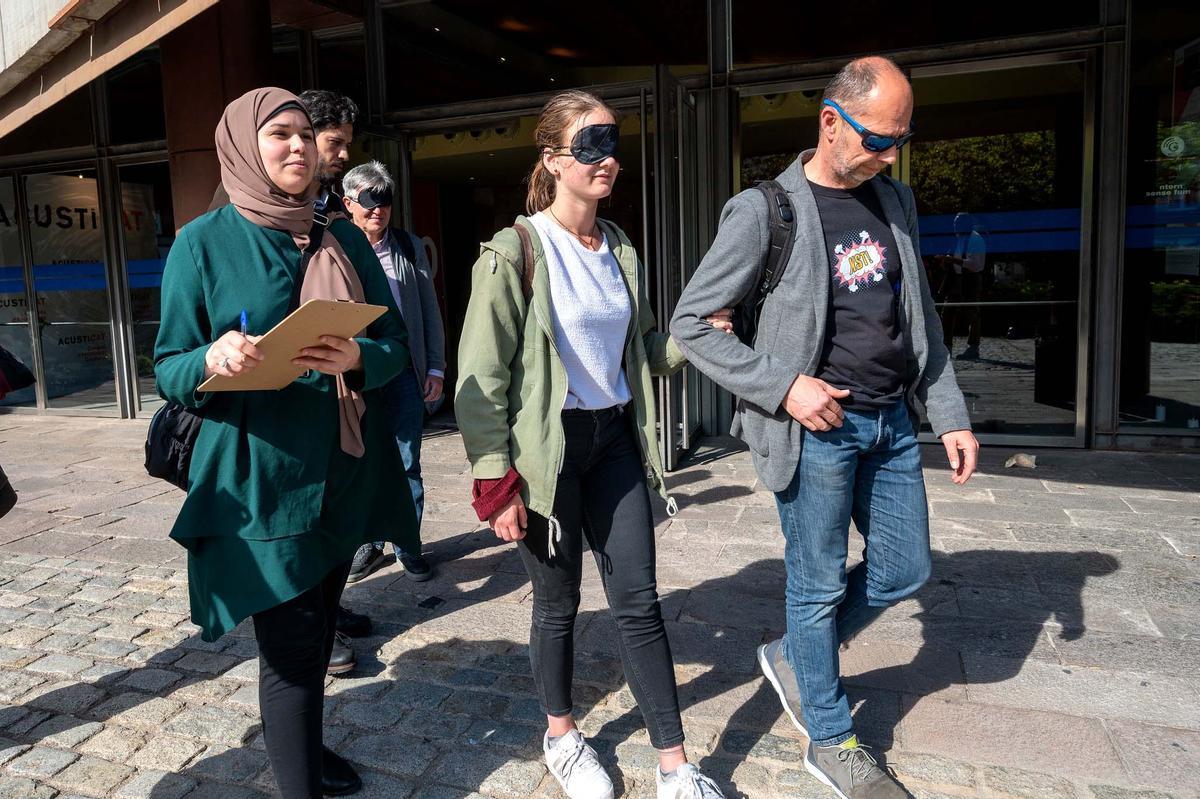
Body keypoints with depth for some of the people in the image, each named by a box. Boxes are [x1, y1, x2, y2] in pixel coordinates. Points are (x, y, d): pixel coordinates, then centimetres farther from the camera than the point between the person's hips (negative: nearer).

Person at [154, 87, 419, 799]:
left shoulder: (347, 243, 8)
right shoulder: (204, 242, -2)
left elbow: (396, 344, 6)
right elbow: (169, 369, -2)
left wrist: (358, 358, -17)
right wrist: (213, 362, -25)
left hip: (345, 471, 4)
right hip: (260, 477, -4)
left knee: (317, 629, 17)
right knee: (292, 642, -2)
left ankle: (297, 741, 39)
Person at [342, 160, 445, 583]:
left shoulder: (410, 247, 7)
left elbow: (430, 312, 8)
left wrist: (435, 368, 4)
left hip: (404, 372, 1)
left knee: (408, 465, 7)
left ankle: (408, 545, 21)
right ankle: (369, 543, 25)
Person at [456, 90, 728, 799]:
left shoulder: (621, 251, 9)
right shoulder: (515, 253, -10)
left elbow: (644, 349, 18)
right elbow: (481, 378, -12)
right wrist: (496, 482, -16)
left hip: (615, 440, 5)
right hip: (548, 447, -5)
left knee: (639, 600, 7)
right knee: (559, 603, 10)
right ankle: (561, 736, 35)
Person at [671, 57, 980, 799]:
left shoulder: (895, 198, 8)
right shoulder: (765, 212, -12)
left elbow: (921, 315, 15)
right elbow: (691, 323, -10)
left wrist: (951, 412, 10)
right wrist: (782, 387, -17)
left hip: (893, 422, 7)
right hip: (817, 428, -7)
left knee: (904, 570, 14)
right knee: (820, 585, 6)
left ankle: (791, 655, 37)